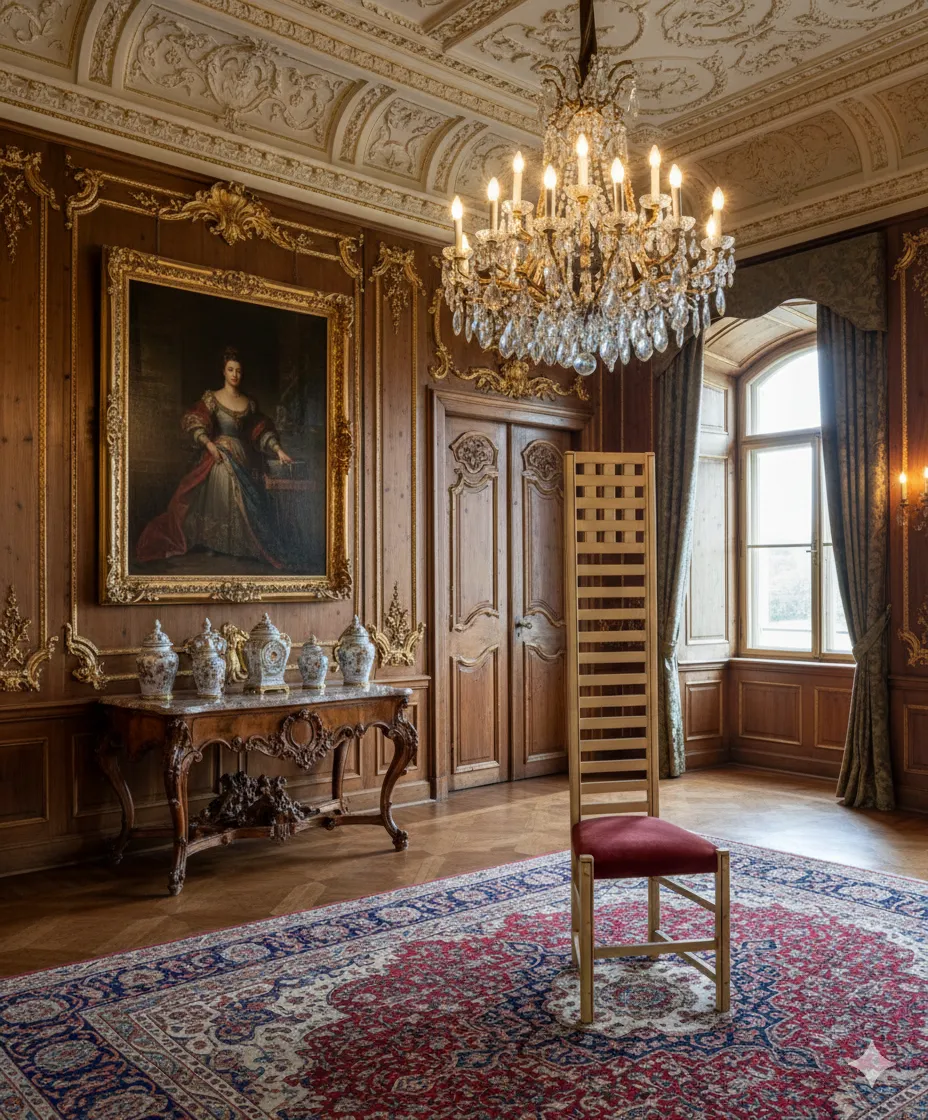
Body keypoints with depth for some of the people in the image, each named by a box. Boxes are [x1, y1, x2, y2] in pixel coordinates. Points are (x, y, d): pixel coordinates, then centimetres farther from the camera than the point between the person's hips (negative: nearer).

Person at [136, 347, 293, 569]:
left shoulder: (250, 403, 8)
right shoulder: (211, 398, -3)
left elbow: (262, 431, 7)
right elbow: (193, 422, -11)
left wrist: (278, 450, -5)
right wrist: (209, 444, -23)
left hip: (242, 460, 3)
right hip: (218, 457, -3)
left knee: (242, 504, 4)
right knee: (215, 500, 2)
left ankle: (239, 546, 13)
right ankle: (212, 545, 14)